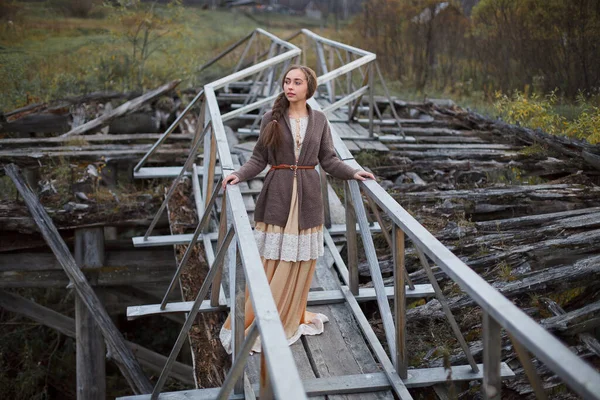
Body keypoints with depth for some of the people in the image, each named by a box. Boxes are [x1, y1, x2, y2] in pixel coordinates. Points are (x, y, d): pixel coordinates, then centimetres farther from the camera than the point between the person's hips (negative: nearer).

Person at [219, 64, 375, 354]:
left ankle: (291, 318, 25)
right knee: (270, 263, -1)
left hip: (307, 198, 2)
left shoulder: (319, 120, 6)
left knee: (300, 261, 7)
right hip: (277, 196, -2)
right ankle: (255, 323, 11)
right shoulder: (271, 118, 1)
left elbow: (328, 160, 8)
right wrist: (238, 175, -15)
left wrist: (353, 173, -3)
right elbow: (258, 159, 0)